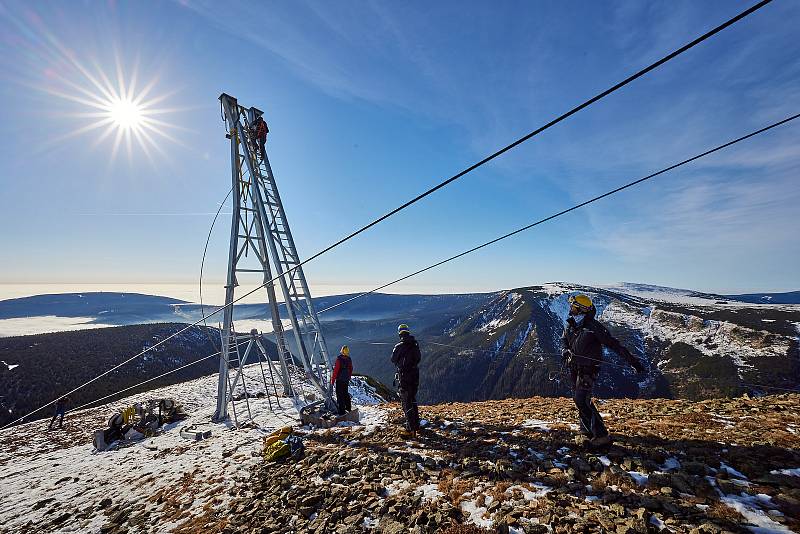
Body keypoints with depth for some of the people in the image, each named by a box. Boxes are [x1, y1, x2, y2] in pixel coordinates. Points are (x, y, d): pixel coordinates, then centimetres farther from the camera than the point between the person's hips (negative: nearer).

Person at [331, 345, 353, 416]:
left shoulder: (339, 359, -19)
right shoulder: (349, 359, 0)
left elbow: (336, 370, -18)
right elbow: (351, 369, 11)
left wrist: (333, 379, -8)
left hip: (340, 380, -7)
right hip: (346, 380, 7)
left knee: (340, 395, 0)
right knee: (345, 393, 22)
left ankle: (342, 411, 2)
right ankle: (348, 407, 33)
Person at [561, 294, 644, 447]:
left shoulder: (594, 327, -17)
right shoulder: (569, 326, 4)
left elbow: (613, 344, -16)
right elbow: (563, 341, 17)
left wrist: (632, 360, -16)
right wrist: (564, 350, -4)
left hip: (588, 369, -7)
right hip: (574, 368, 7)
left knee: (581, 400, -15)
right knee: (581, 399, 19)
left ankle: (601, 436, -7)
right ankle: (587, 428, 38)